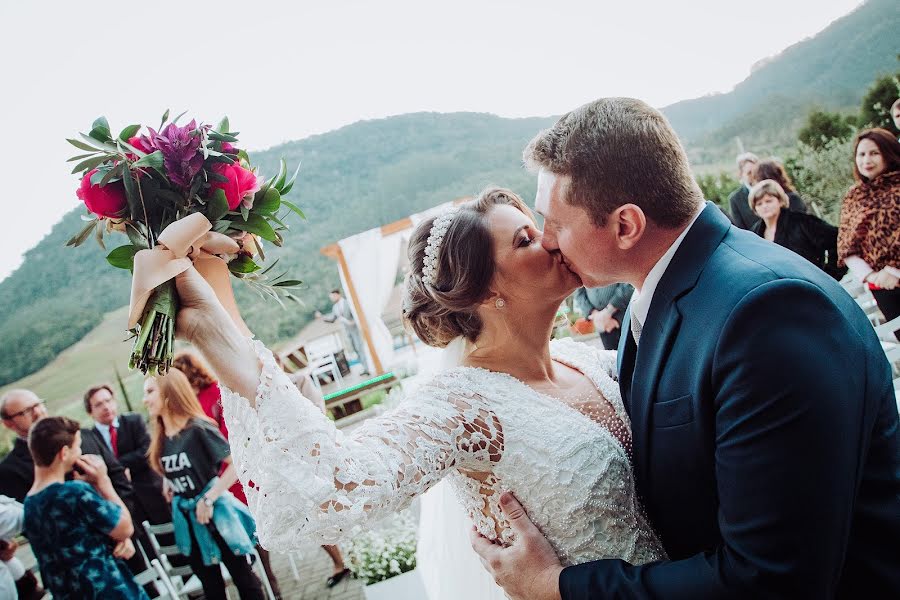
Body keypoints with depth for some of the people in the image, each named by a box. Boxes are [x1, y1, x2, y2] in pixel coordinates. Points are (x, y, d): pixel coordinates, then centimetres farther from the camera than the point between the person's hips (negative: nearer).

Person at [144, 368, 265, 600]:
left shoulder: (197, 428, -17)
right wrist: (172, 496, 6)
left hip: (214, 512, -6)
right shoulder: (160, 440, 3)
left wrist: (208, 498, -22)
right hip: (187, 519, 6)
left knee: (242, 574, 6)